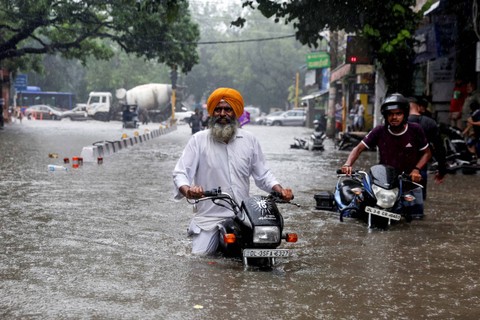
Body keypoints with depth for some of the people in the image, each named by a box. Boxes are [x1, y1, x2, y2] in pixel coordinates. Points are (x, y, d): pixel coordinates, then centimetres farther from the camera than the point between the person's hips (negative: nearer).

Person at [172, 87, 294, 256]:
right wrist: (187, 190, -26)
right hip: (209, 217, -2)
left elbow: (262, 174, 15)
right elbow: (180, 172, -4)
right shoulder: (199, 140, 1)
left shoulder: (249, 140, 9)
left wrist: (280, 190, -3)